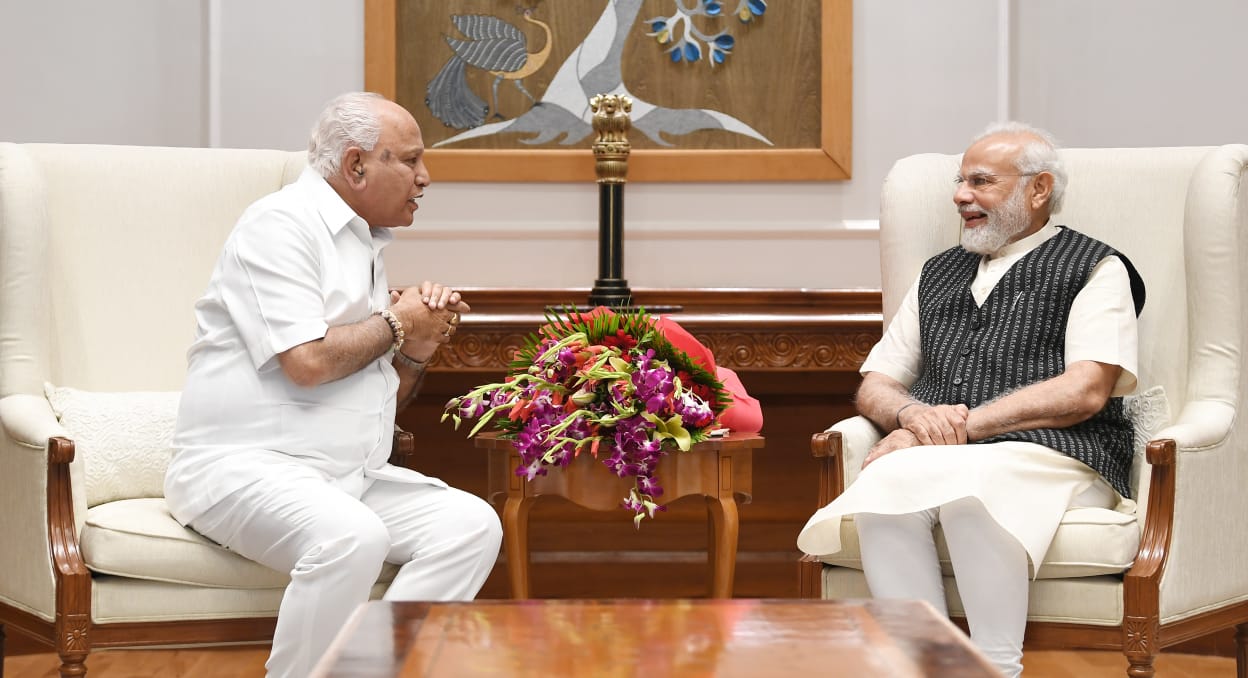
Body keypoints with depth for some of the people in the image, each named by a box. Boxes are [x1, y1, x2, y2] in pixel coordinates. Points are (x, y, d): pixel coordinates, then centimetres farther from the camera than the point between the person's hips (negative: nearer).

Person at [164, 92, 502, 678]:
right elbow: (307, 361, -20)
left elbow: (383, 397, 26)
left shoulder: (366, 245, 21)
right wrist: (396, 324, -3)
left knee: (472, 525, -12)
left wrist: (417, 352, 4)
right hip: (243, 467, -9)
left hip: (348, 476, 9)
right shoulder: (282, 223, -7)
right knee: (352, 536, -36)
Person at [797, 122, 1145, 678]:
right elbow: (874, 386, 24)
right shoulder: (938, 274, 28)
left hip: (1048, 456, -4)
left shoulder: (1093, 268, 11)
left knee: (968, 488, -39)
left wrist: (963, 426, -11)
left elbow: (1085, 391, -4)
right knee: (885, 486, -33)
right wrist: (913, 414, -2)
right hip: (937, 457, 4)